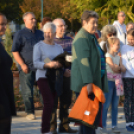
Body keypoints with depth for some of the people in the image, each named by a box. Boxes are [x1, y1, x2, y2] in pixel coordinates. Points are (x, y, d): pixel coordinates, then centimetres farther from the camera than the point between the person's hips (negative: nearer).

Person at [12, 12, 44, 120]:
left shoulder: (40, 34, 15)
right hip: (27, 68, -4)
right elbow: (15, 51, -3)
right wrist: (22, 65, -12)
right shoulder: (20, 34, 1)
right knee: (27, 92, -1)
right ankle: (30, 112, 10)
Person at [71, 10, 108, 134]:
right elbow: (83, 61, -23)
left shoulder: (92, 37, 20)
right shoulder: (82, 38, -14)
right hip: (85, 83, -10)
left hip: (94, 82, 10)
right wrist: (88, 82, -28)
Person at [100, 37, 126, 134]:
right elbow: (114, 69, -16)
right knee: (106, 105, -5)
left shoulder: (118, 57, 12)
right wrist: (120, 68, 1)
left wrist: (118, 68, -12)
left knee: (115, 105, 9)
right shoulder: (108, 56, -9)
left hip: (117, 82, 6)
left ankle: (114, 125, 15)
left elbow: (124, 69, 4)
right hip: (109, 81, -6)